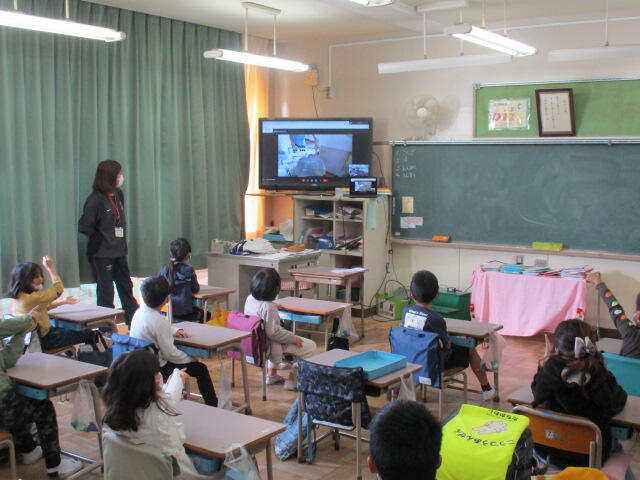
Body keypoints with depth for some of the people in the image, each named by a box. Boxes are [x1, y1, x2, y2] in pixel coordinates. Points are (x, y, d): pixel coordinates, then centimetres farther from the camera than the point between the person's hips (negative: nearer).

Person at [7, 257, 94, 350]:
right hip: (43, 340, -10)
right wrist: (51, 268, -13)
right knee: (87, 334, -2)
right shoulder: (31, 298, -28)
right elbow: (58, 289, -19)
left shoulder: (18, 296, 3)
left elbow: (44, 306, 17)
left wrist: (63, 301, 18)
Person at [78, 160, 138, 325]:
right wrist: (101, 239, -7)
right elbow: (84, 227, -16)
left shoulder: (118, 195, 6)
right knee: (106, 293, 3)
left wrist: (122, 240, 9)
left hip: (119, 252, 7)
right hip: (102, 254, -7)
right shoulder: (95, 200, -16)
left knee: (126, 288, 13)